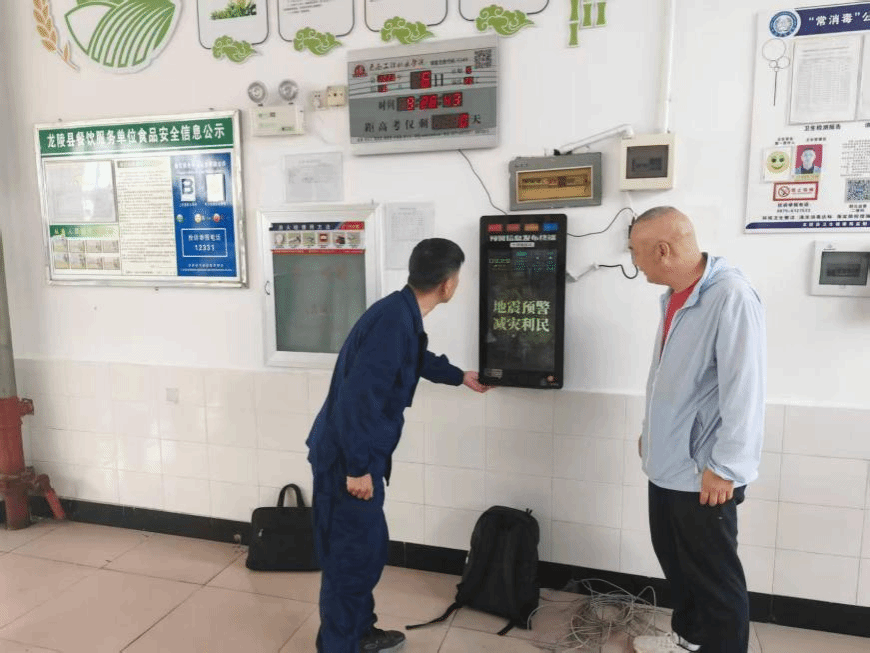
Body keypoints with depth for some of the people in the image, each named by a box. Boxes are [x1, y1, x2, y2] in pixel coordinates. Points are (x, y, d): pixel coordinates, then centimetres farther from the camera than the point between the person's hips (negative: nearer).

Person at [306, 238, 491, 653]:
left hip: (358, 455, 10)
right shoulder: (393, 320, -25)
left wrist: (460, 377, 44)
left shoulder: (403, 314, 8)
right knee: (350, 556, 3)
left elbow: (421, 359, 30)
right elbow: (357, 397, -28)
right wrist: (358, 467, -23)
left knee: (370, 546, 20)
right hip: (344, 459, -10)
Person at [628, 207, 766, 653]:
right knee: (676, 561, 24)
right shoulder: (675, 296, 7)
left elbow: (744, 390, -24)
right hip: (668, 463, 9)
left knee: (715, 577, 9)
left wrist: (726, 468, -21)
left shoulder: (731, 297, -22)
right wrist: (651, 430, 21)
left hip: (703, 472, -9)